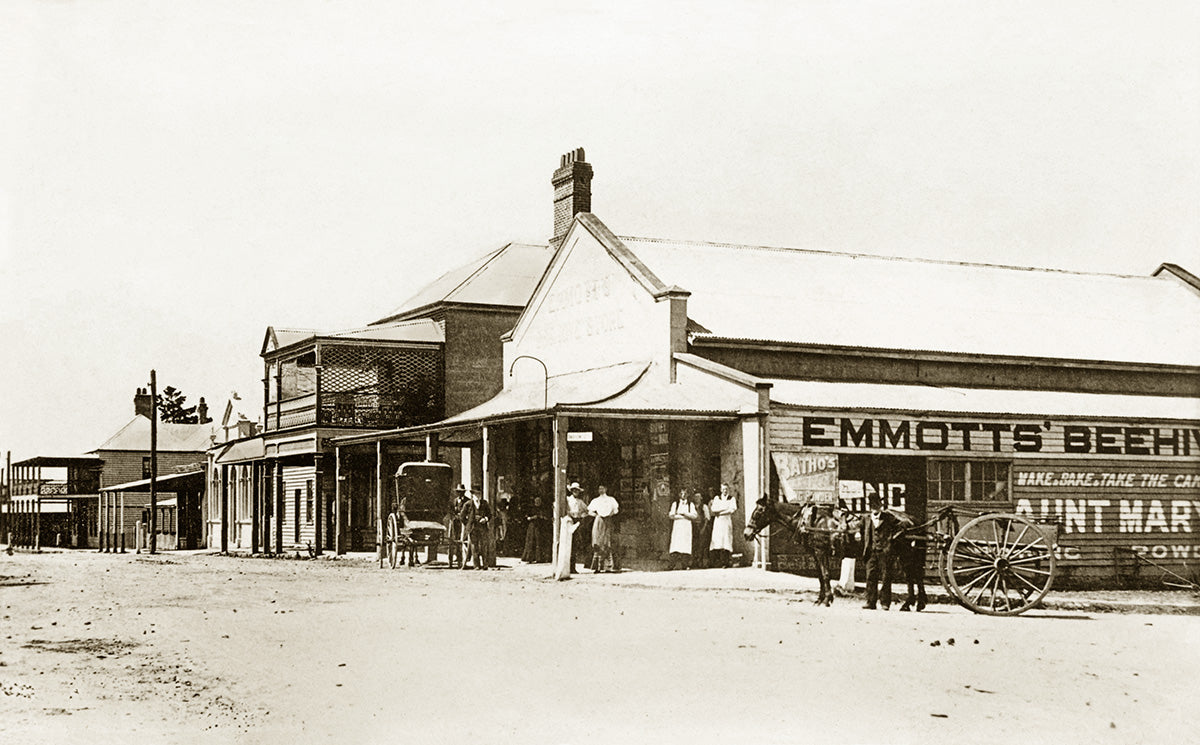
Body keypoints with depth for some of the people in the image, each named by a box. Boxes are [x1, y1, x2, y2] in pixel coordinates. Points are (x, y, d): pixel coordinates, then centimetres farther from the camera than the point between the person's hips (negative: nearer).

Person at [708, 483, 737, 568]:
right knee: (716, 540, -6)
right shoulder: (717, 498, 14)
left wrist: (719, 512, -6)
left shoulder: (732, 499, 8)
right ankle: (714, 561, -7)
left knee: (726, 540, -9)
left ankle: (726, 562, -11)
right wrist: (725, 508, -8)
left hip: (727, 521, -2)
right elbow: (713, 509, 2)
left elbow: (733, 510, -6)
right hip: (717, 522, 2)